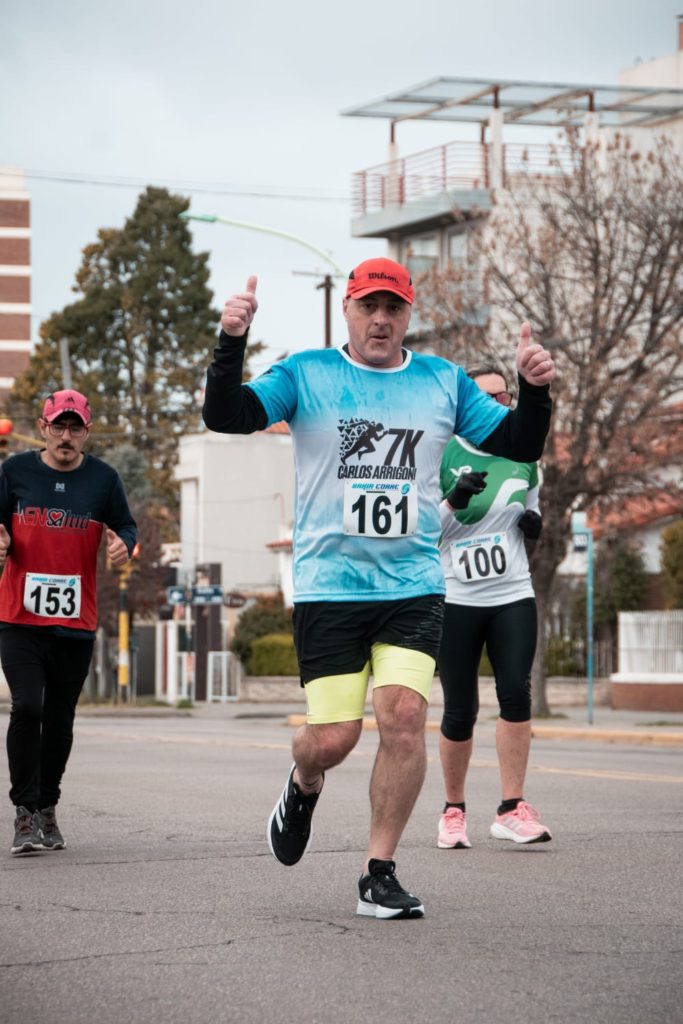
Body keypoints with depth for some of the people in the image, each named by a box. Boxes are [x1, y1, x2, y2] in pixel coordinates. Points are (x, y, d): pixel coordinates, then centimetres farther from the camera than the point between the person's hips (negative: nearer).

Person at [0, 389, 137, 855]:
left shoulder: (104, 479, 2)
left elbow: (127, 526, 9)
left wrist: (123, 543, -15)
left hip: (76, 623, 2)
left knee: (60, 719, 9)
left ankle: (48, 808, 25)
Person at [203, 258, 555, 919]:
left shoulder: (444, 383, 10)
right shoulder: (305, 375, 3)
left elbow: (519, 446, 11)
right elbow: (226, 417, -9)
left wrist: (535, 391, -8)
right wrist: (230, 343, -25)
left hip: (414, 589, 2)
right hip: (327, 587, -2)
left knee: (405, 714, -15)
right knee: (333, 736, -6)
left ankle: (379, 875, -3)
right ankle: (303, 786, 33)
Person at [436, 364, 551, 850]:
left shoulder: (522, 457, 10)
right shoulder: (442, 456, -3)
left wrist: (534, 523, 2)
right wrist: (453, 502, -22)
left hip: (513, 596, 3)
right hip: (456, 601, -3)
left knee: (516, 693, -13)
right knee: (460, 711, 0)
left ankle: (512, 810, -8)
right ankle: (454, 811, 18)